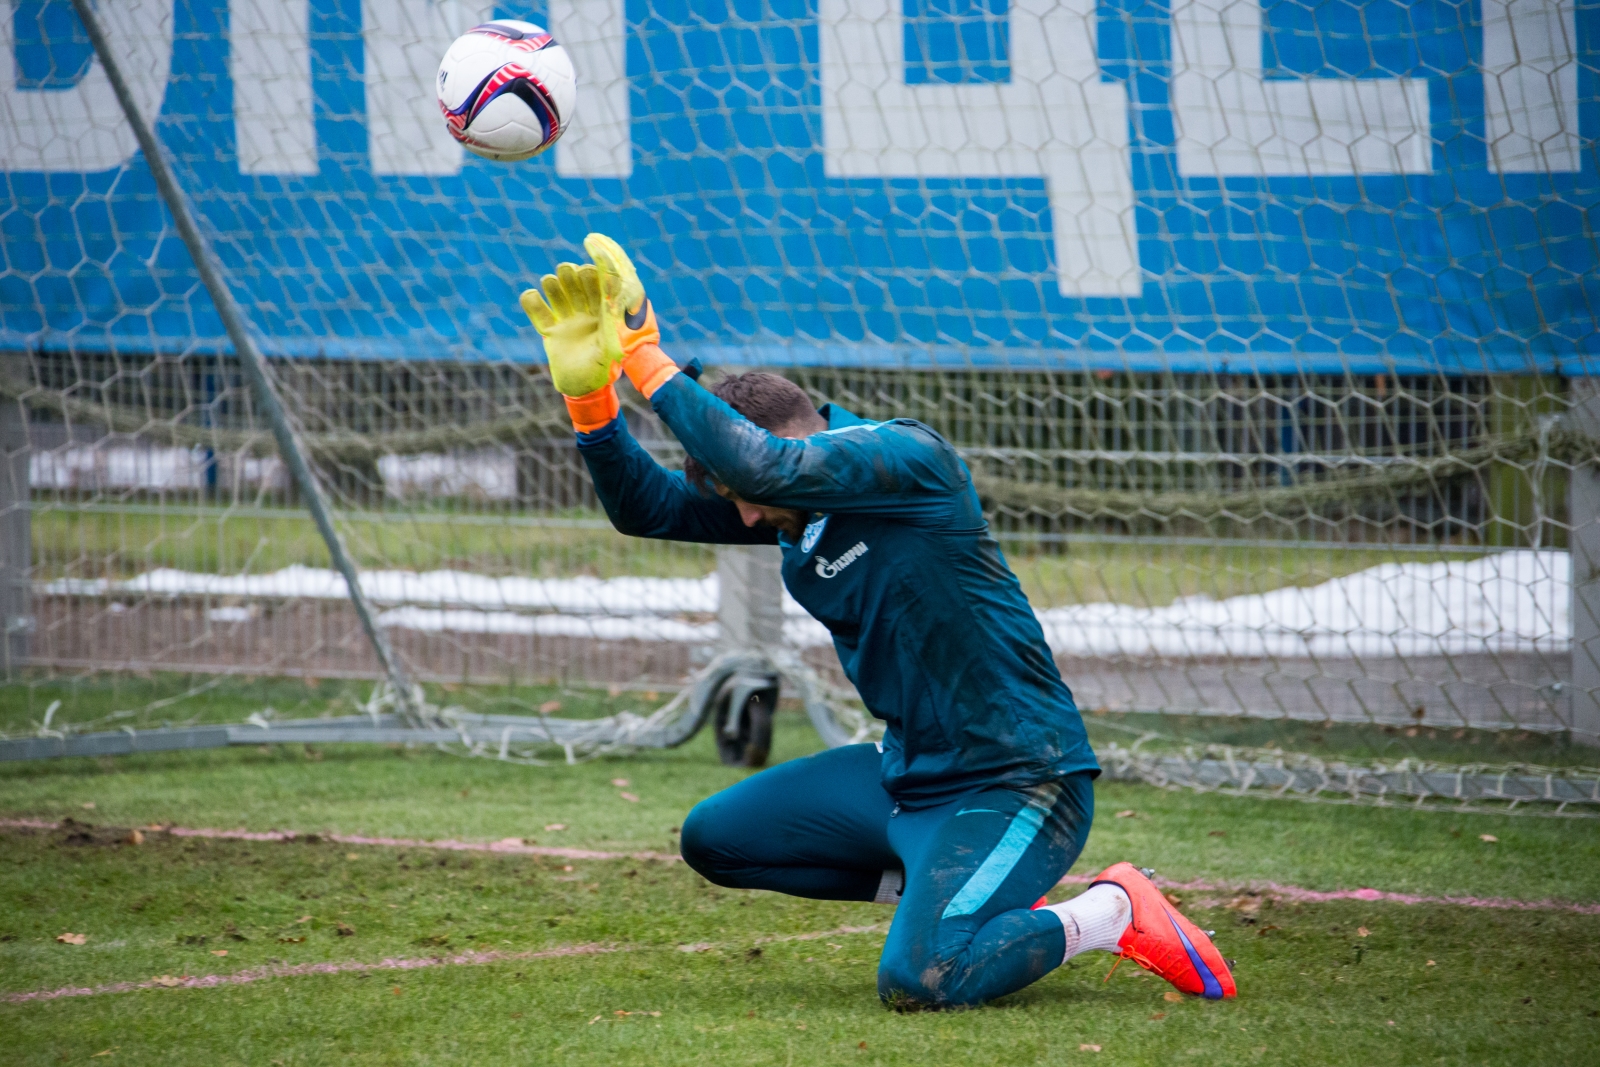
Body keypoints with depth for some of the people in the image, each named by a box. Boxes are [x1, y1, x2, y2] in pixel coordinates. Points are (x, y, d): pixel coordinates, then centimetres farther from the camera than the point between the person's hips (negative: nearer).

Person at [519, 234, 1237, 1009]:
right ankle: (939, 888, 14)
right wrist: (590, 393, -13)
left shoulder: (909, 457, -20)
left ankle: (1109, 915, -2)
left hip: (1015, 781, -9)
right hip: (907, 770, 9)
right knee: (713, 839, 10)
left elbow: (761, 463, -34)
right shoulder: (791, 497, 6)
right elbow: (645, 508, 3)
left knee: (916, 983, -26)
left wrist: (647, 359, -28)